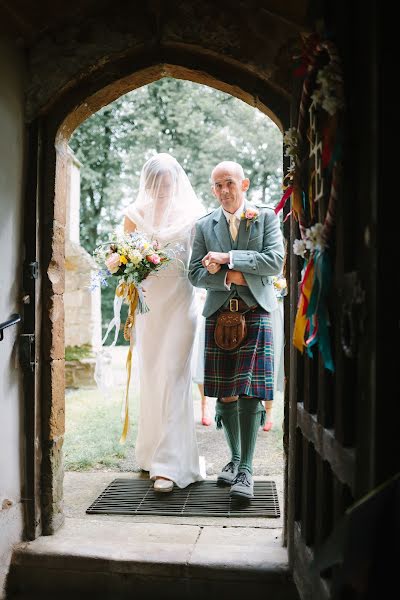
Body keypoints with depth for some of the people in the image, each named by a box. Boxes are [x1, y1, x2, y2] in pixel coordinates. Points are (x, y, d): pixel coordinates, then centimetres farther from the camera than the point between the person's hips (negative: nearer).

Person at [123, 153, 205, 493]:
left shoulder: (190, 215, -2)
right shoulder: (135, 214, 5)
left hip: (179, 300, -3)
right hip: (147, 300, 3)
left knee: (172, 375, -9)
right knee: (149, 375, 11)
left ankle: (169, 464, -8)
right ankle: (152, 450, 26)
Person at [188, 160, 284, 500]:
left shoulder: (267, 217, 6)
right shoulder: (204, 226, 11)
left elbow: (275, 261, -7)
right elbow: (195, 274, 4)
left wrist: (227, 258, -11)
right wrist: (234, 277, -11)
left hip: (256, 313, -2)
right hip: (219, 315, 3)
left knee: (250, 393, -9)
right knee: (224, 394, 6)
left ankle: (246, 469, -2)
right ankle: (235, 458, 23)